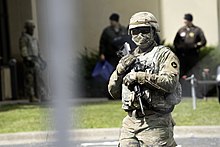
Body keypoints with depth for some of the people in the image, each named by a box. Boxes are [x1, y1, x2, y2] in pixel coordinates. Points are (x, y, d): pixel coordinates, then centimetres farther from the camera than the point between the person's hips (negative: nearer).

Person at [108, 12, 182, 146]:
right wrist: (120, 70, 0)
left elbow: (170, 83, -16)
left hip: (155, 122, -5)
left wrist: (140, 76, -19)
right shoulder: (130, 58, 18)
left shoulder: (165, 55, 1)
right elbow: (114, 92, 17)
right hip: (130, 121, 5)